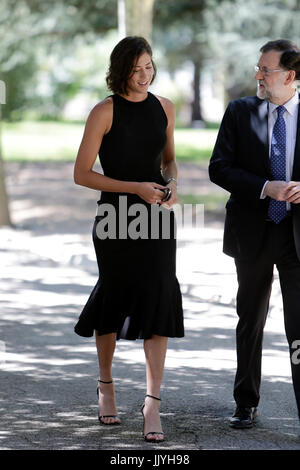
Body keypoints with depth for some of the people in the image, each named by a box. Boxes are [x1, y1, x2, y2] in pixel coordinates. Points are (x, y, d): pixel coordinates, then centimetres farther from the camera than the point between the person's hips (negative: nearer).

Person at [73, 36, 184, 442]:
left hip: (157, 214, 3)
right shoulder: (105, 112, -9)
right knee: (114, 299, 10)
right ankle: (106, 384, 34)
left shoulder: (164, 108, 5)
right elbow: (81, 174, -10)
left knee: (159, 300, -9)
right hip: (116, 214, -3)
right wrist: (135, 188, -18)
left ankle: (153, 403, -10)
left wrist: (171, 184, -4)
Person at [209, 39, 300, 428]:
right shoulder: (239, 112, 2)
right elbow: (219, 169, -3)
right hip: (253, 232, 2)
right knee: (250, 322, 15)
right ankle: (246, 405, 29)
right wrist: (266, 188, -17)